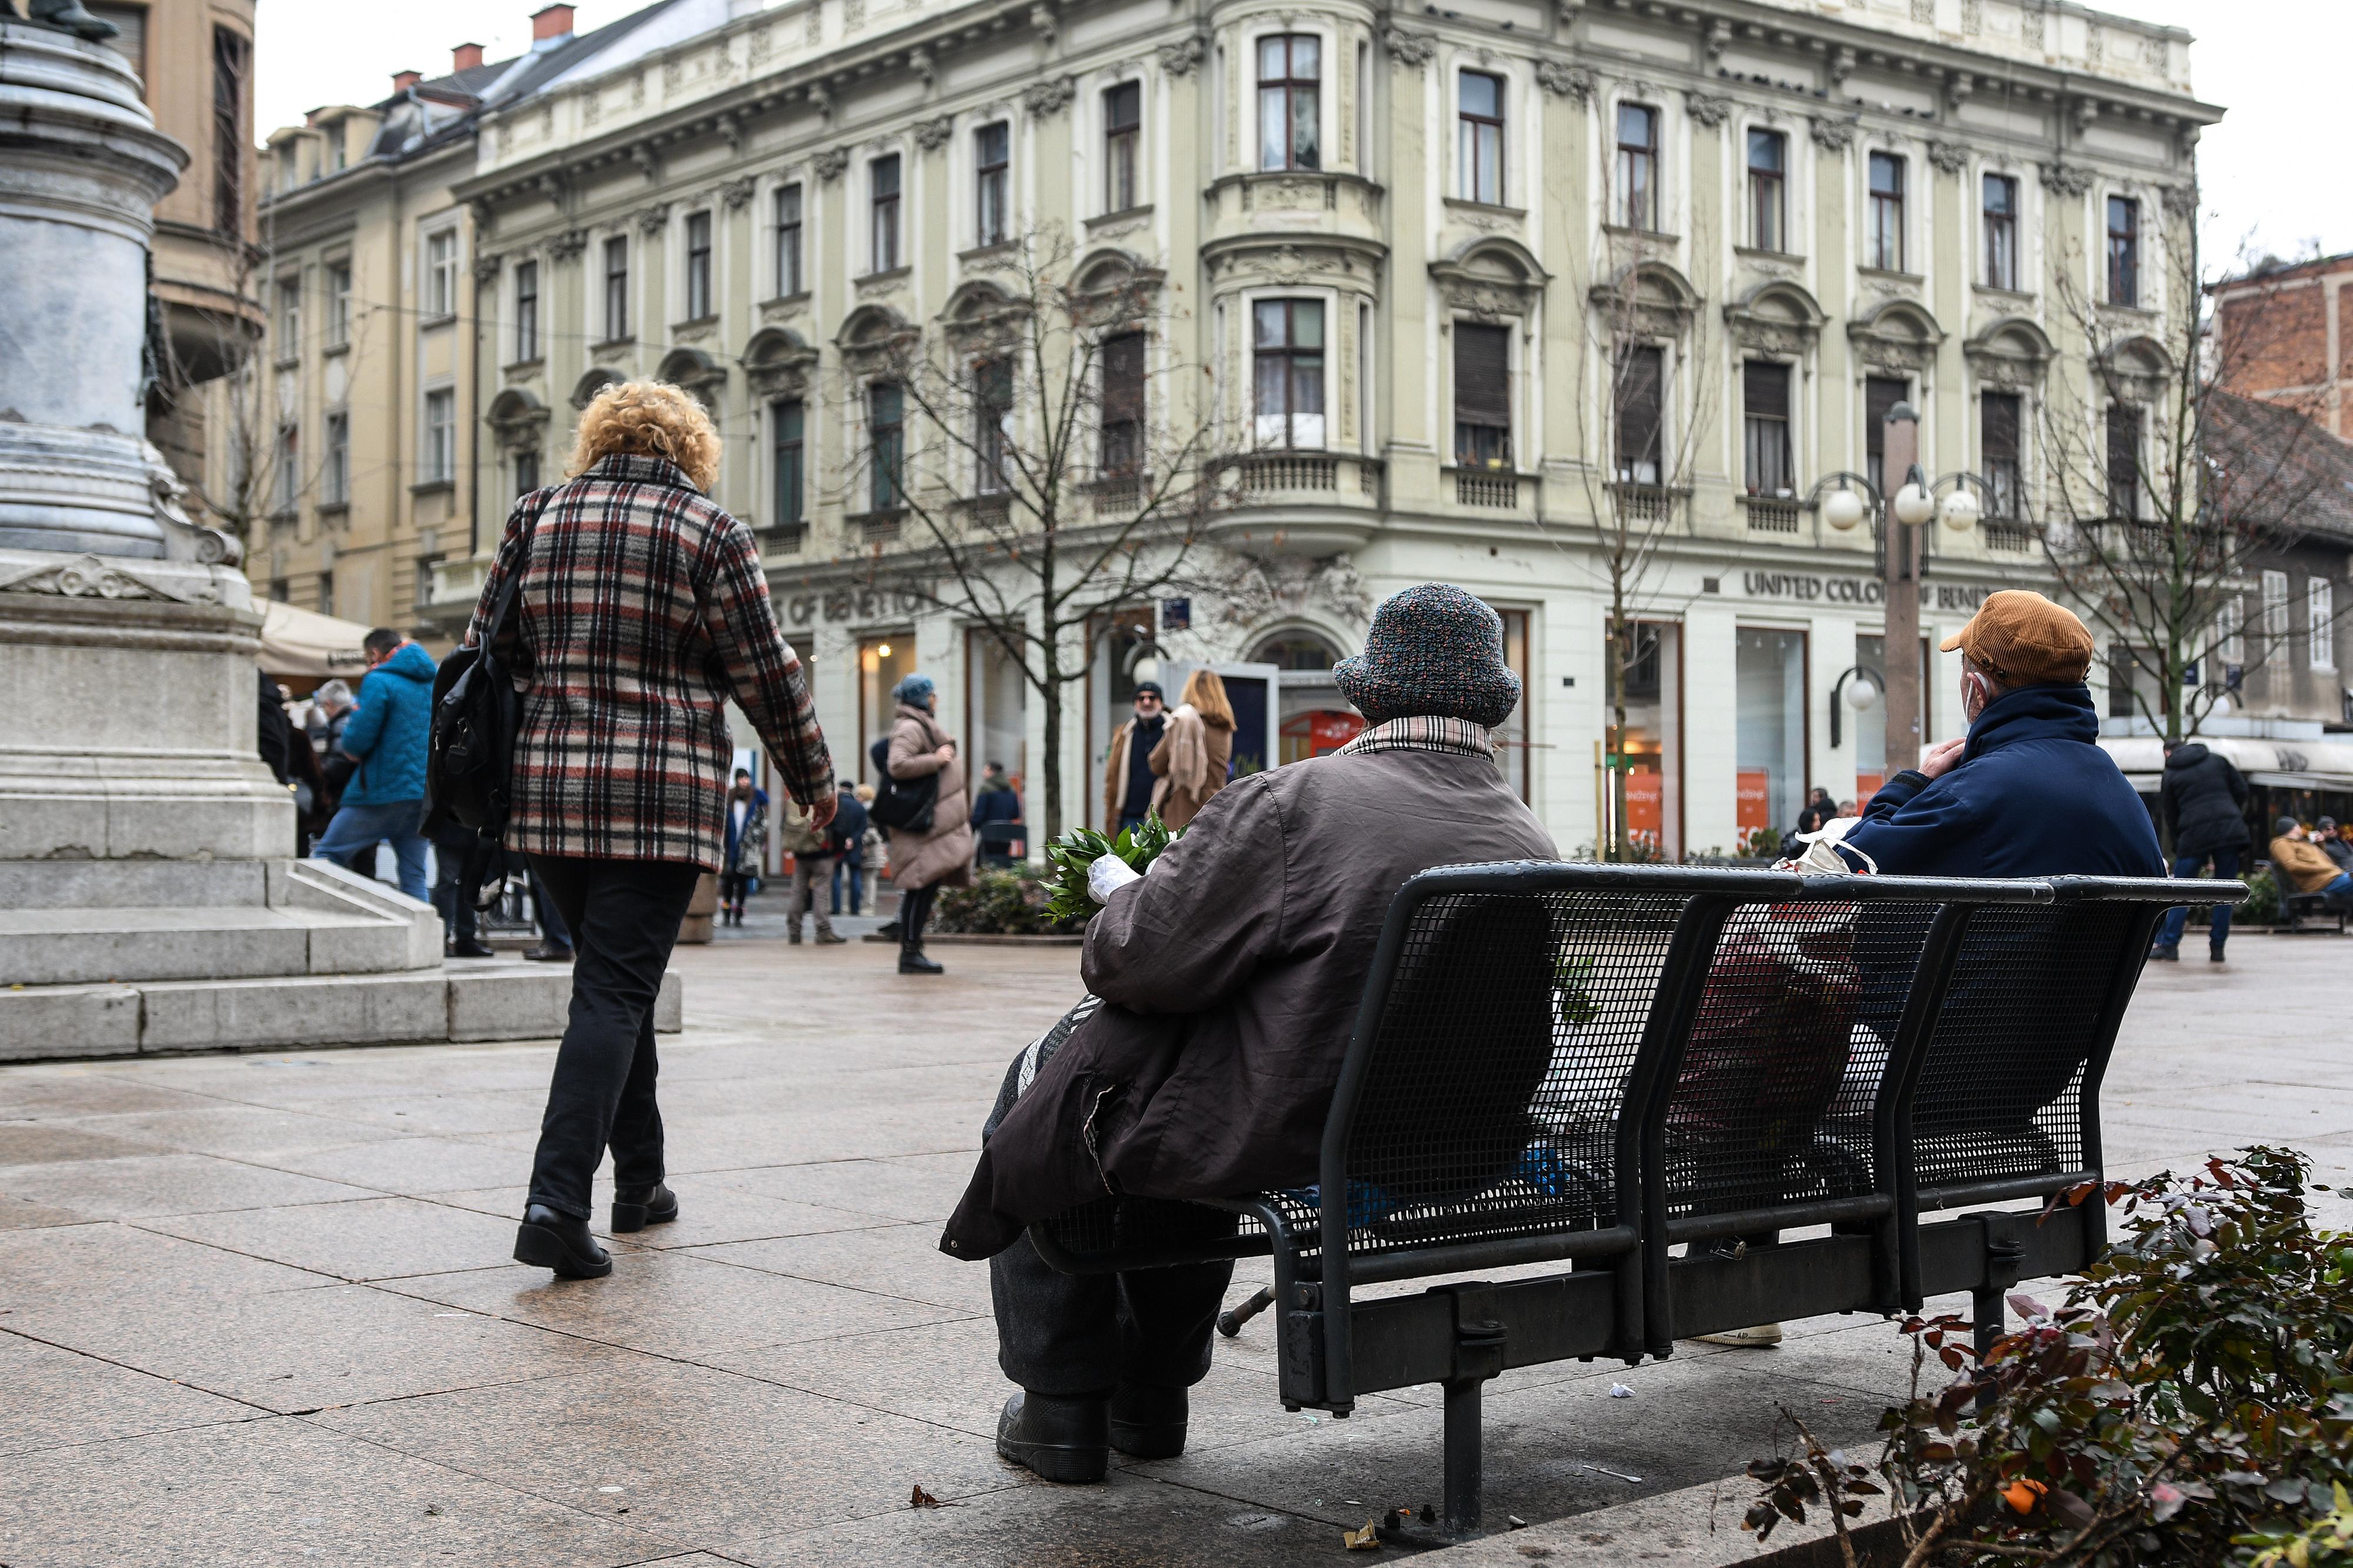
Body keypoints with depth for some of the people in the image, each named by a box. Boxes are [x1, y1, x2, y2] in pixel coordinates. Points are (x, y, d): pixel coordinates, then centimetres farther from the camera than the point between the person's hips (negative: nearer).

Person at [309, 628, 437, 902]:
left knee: (324, 856, 4)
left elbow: (357, 740, -15)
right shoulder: (430, 682, 13)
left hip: (382, 793, -7)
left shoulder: (379, 682, -9)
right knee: (414, 877, 7)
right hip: (421, 794, 7)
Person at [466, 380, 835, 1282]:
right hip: (662, 800, -5)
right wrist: (814, 778, 12)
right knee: (614, 994, -5)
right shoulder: (711, 534, -3)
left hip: (547, 794, 5)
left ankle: (639, 1181, 29)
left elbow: (486, 653, 11)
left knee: (617, 980, 19)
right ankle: (556, 1202, -17)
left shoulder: (537, 517, 9)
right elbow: (766, 676, -1)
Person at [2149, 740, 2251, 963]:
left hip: (2194, 835, -2)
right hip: (2230, 832, 2)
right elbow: (2241, 790, 10)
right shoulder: (2217, 760, 14)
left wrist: (2176, 843, 17)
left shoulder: (2171, 775, 9)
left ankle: (2168, 944, 3)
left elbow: (2171, 816, 9)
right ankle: (2217, 947, 6)